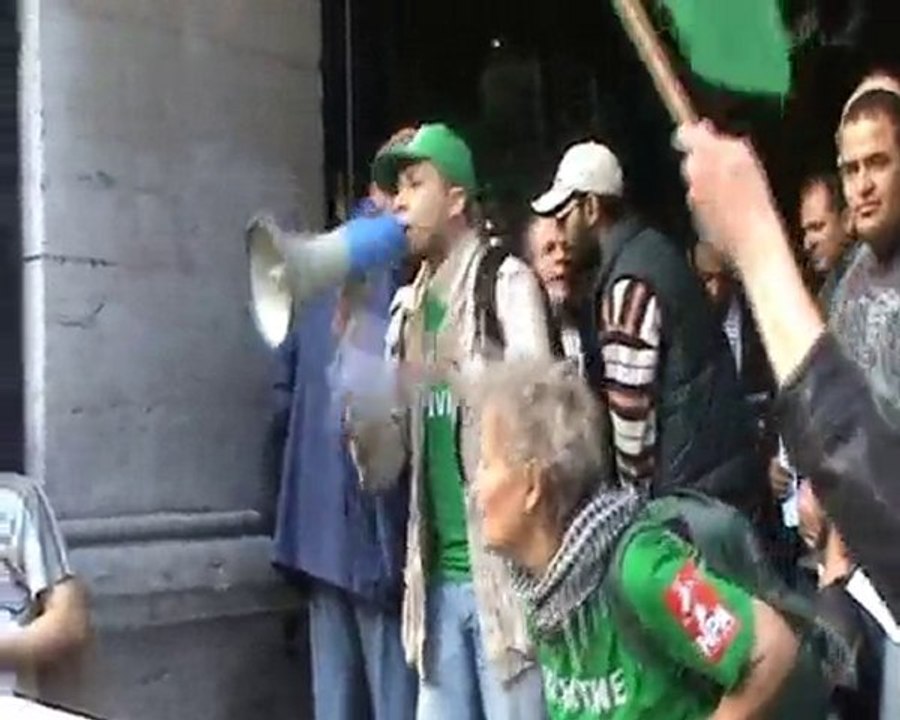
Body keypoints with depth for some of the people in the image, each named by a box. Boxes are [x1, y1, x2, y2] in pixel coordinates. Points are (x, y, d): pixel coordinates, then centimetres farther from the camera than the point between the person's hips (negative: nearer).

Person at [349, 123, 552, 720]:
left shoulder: (506, 281, -3)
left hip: (503, 568, -6)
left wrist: (444, 372, -29)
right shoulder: (407, 307, 14)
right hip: (438, 575, 6)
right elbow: (383, 467, 11)